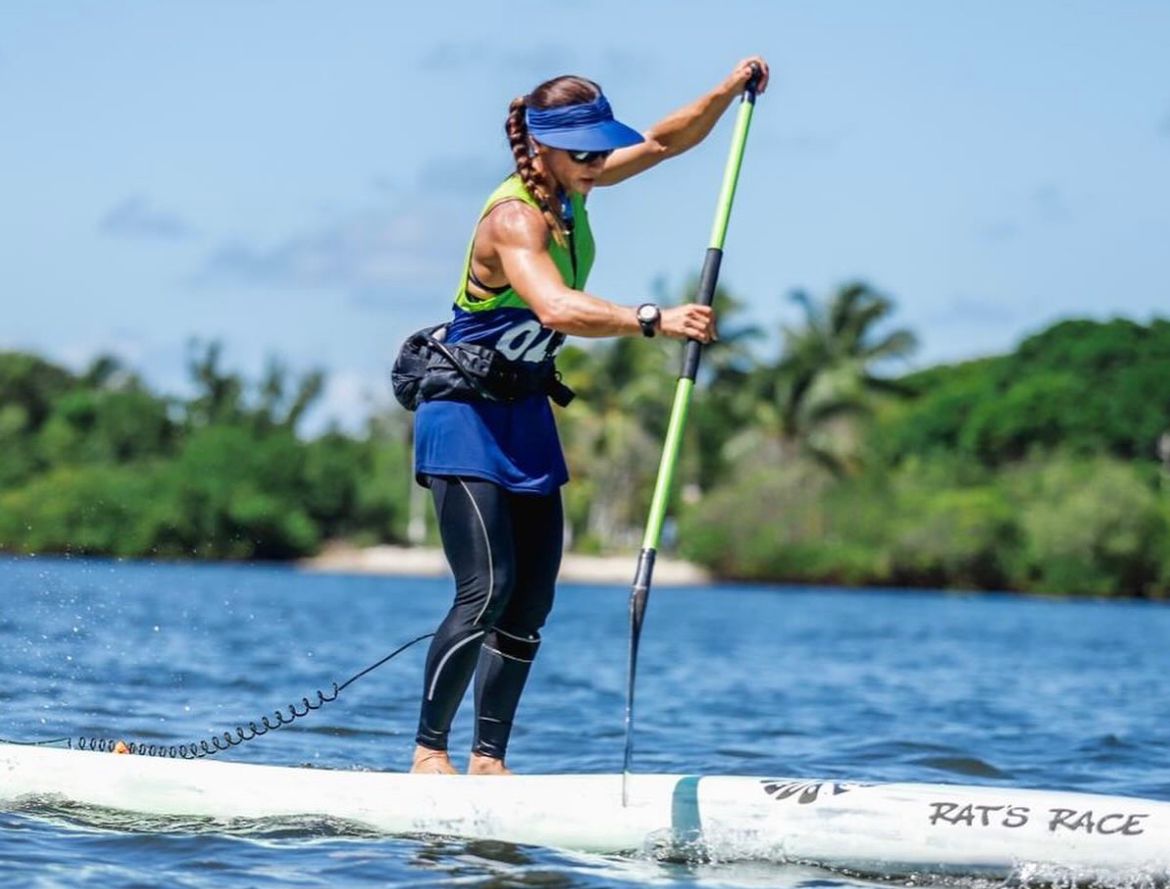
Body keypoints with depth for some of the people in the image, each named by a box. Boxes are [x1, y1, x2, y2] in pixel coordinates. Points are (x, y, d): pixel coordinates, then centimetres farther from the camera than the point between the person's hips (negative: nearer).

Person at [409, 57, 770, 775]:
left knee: (533, 599, 4)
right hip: (466, 416, -9)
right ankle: (429, 753, -7)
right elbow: (556, 308, -42)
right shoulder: (513, 218, -24)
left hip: (525, 414, 9)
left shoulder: (568, 185, 2)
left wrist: (731, 90, 0)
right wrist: (654, 321, -52)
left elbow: (664, 142, 14)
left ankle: (488, 760, 8)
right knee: (488, 589, -16)